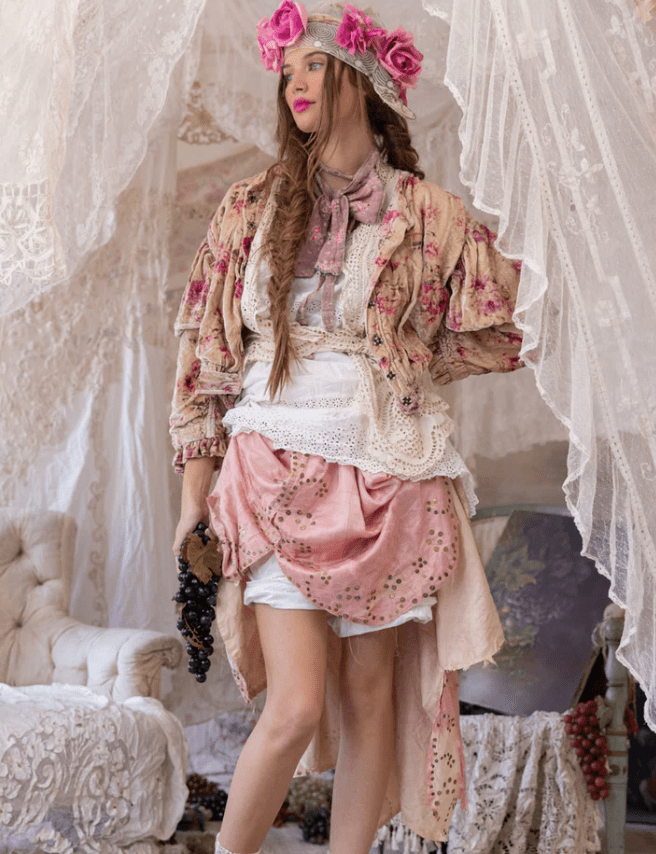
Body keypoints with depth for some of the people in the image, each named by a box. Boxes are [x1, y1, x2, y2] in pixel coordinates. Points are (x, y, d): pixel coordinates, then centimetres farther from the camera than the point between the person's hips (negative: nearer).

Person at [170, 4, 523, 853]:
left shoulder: (427, 213, 4)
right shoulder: (252, 207, 7)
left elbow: (496, 335, 10)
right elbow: (206, 347, 9)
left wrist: (400, 362, 3)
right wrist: (195, 481, 6)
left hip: (386, 481, 1)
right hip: (279, 475, -1)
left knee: (369, 690, 7)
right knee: (297, 705, -8)